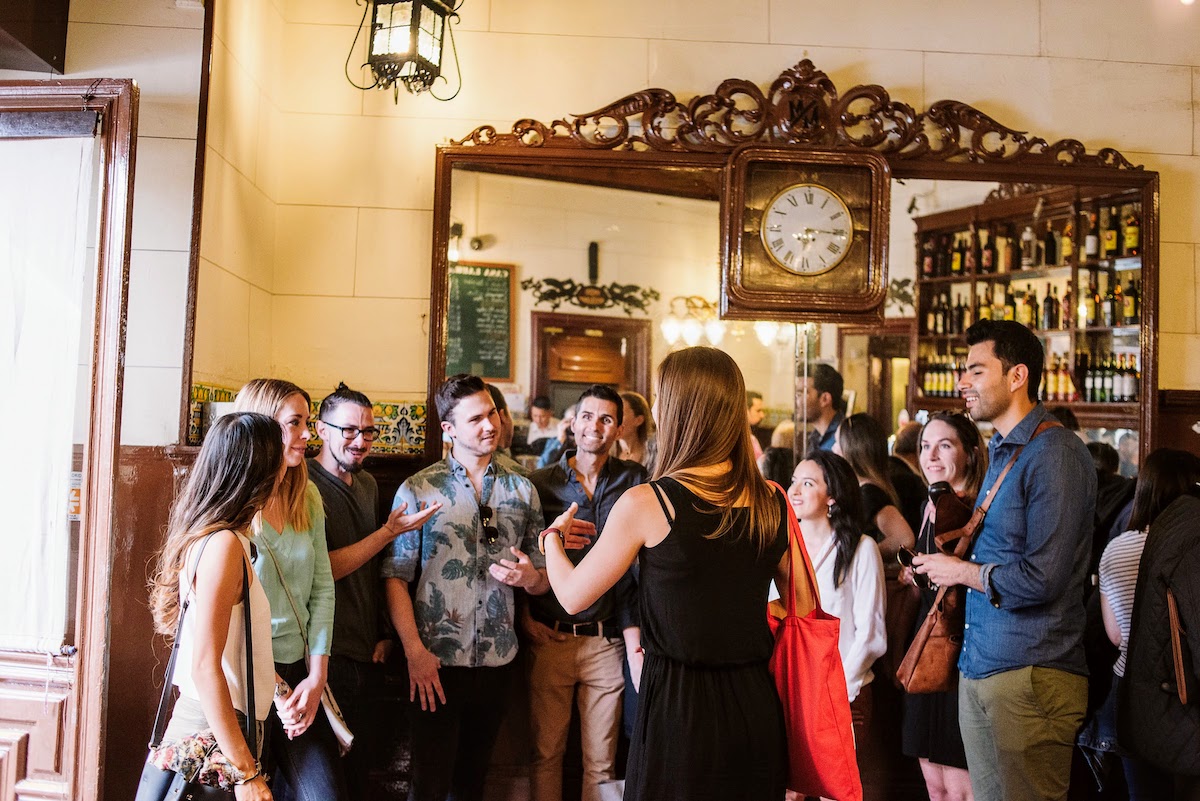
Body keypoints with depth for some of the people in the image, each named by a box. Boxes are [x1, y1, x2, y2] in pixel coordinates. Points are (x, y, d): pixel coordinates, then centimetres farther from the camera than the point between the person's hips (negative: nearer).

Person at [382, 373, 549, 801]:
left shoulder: (522, 490, 6)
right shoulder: (417, 490, -4)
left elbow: (543, 581, 11)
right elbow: (396, 576, -6)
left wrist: (530, 577, -11)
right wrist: (415, 651, -14)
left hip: (497, 662, 3)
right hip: (436, 663, -3)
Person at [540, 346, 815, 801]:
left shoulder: (645, 504, -15)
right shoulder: (772, 501, -3)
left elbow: (573, 597, -2)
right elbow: (803, 608, 7)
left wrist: (552, 538, 17)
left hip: (678, 709, -4)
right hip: (756, 704, 4)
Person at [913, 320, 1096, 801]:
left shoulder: (1055, 453, -16)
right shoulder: (1001, 452, 15)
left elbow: (1042, 579, -22)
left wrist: (960, 571, -9)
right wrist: (940, 564, 6)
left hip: (1030, 674, -9)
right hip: (978, 668, 9)